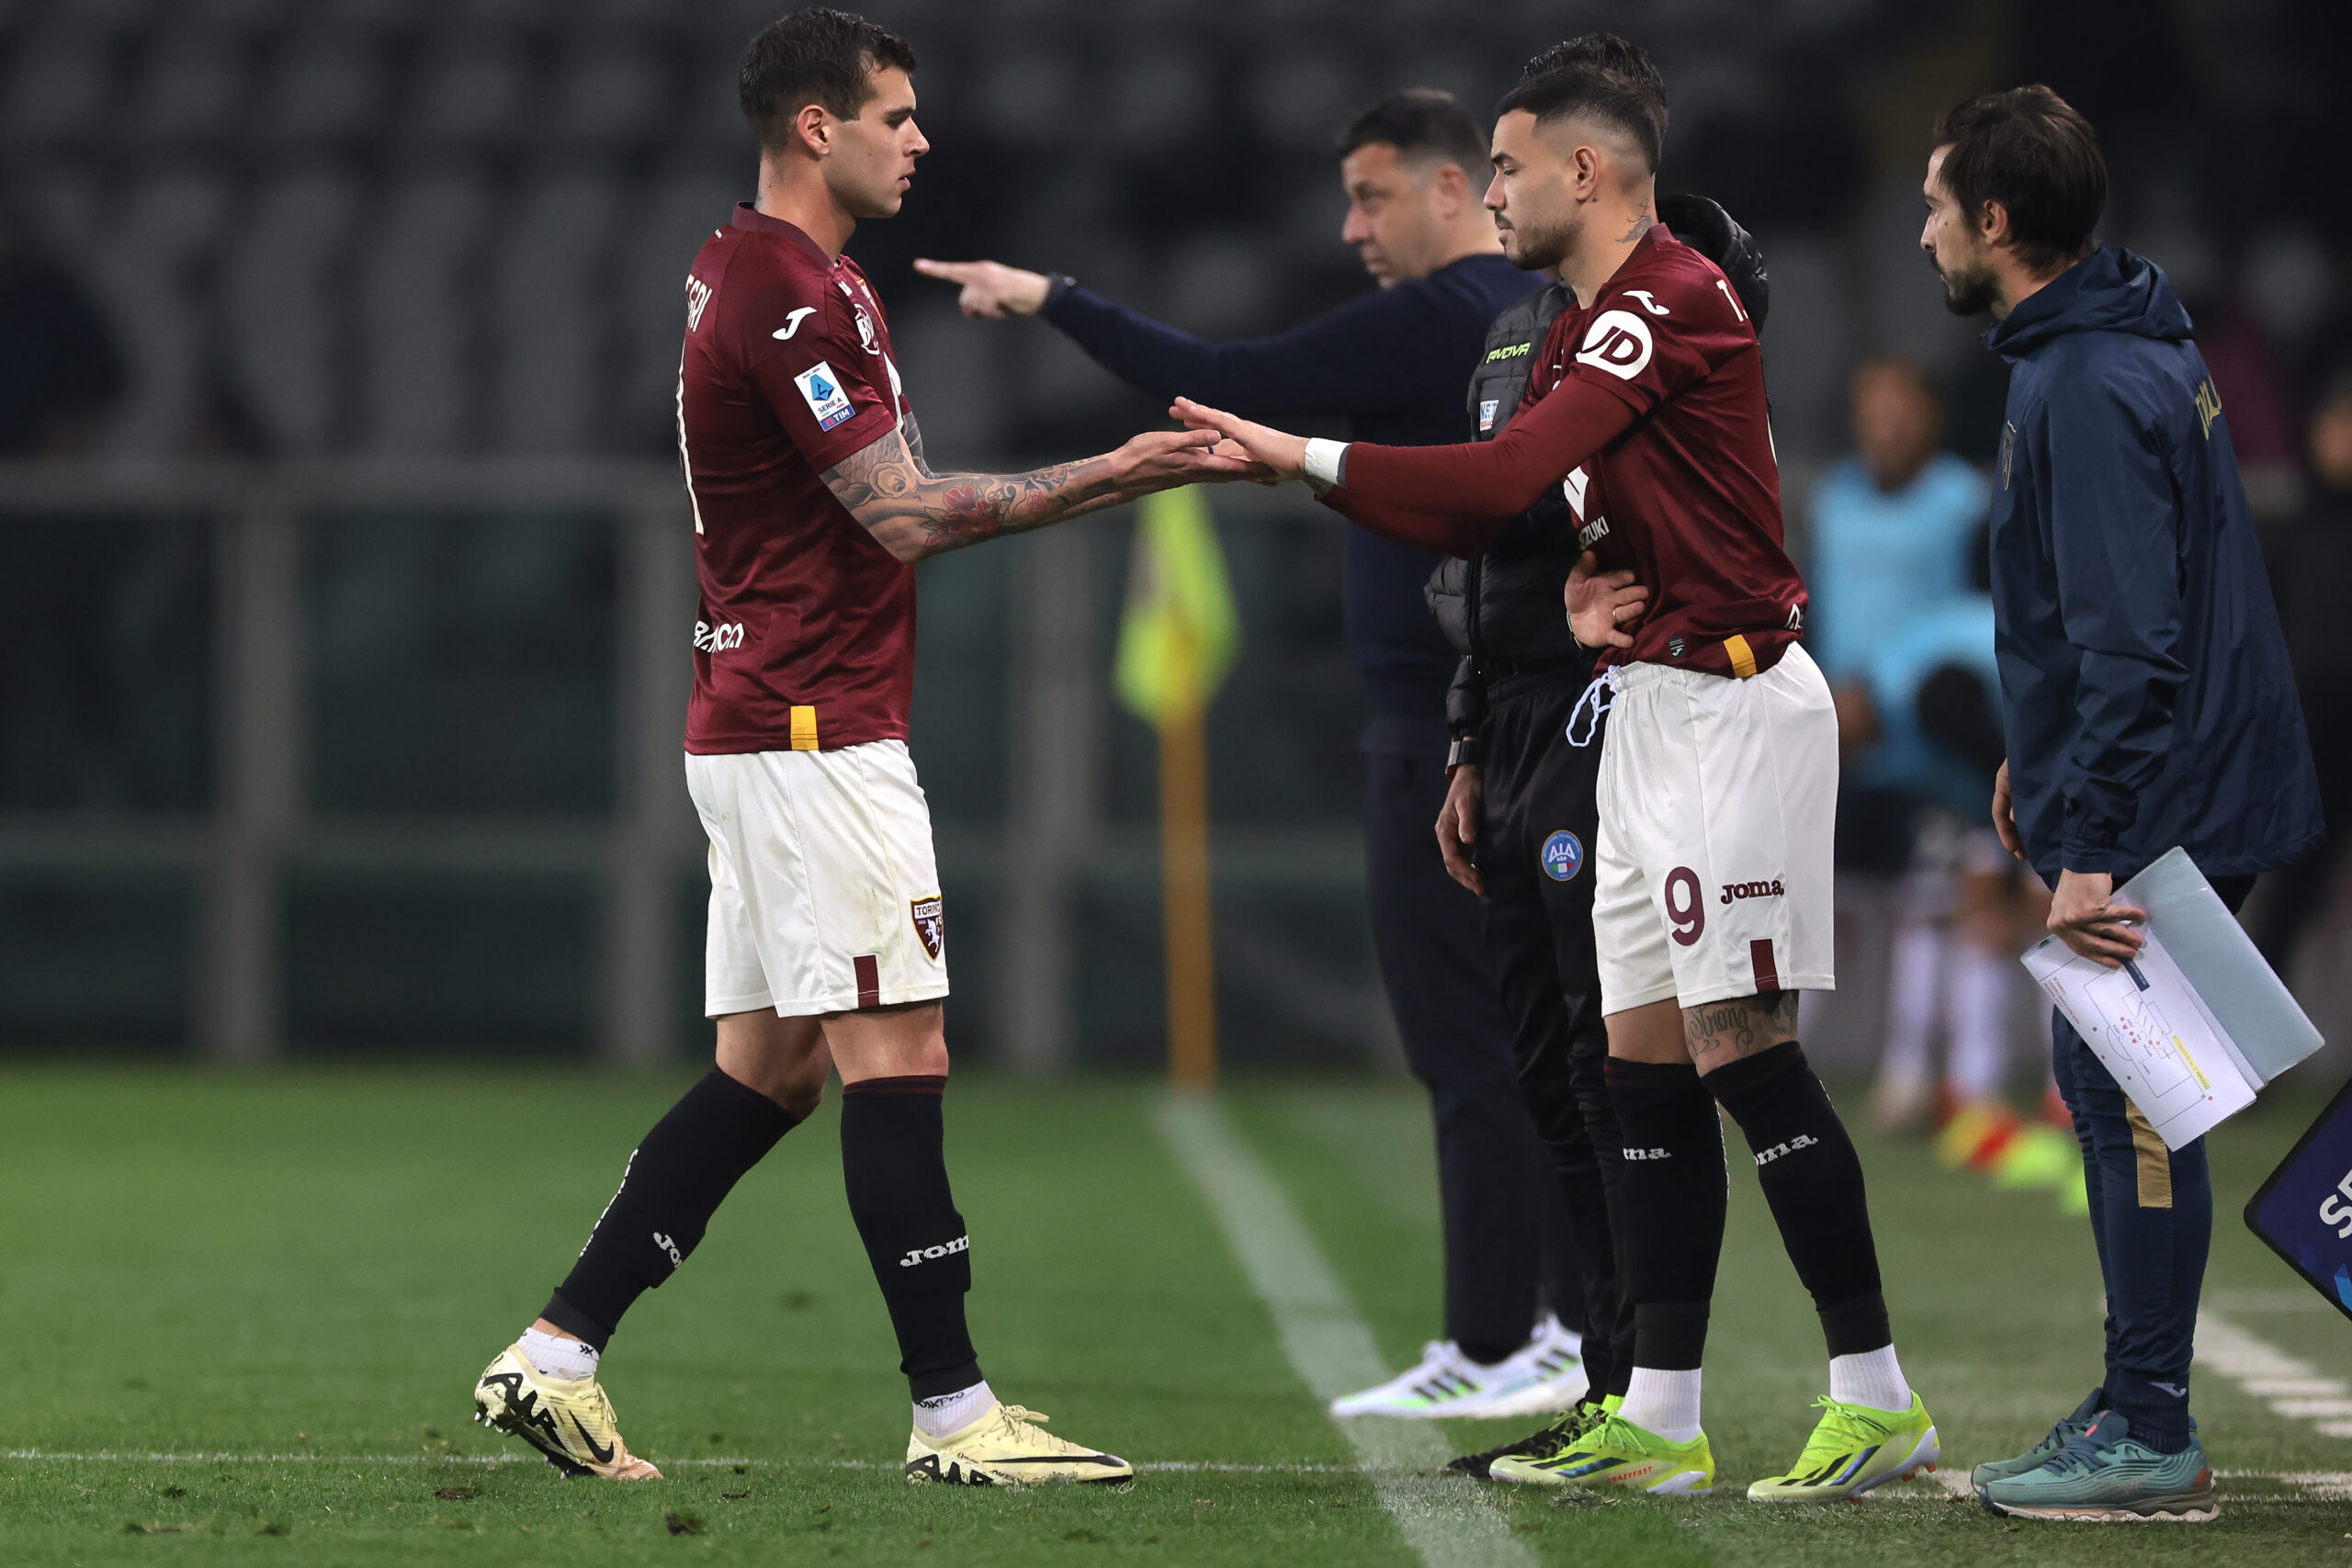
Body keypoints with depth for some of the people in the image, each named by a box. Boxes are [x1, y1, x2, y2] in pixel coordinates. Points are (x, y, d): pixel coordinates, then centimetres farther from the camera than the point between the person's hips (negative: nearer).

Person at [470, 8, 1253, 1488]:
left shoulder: (755, 275, 16)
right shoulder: (787, 296, -16)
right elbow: (906, 516, -18)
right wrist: (1111, 474, -17)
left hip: (762, 730, 10)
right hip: (819, 737, -10)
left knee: (765, 1072, 10)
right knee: (897, 1060, -7)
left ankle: (556, 1359, 8)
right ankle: (954, 1412, -5)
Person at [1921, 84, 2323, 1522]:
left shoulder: (2089, 390, -20)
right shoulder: (2132, 341, 13)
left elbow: (2130, 638, -26)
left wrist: (2091, 848, -27)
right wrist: (2041, 760, 27)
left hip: (2157, 812, -10)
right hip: (2186, 795, 10)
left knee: (2132, 1106, -6)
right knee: (2108, 1093, 15)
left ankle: (2149, 1439, -2)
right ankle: (2143, 1413, 21)